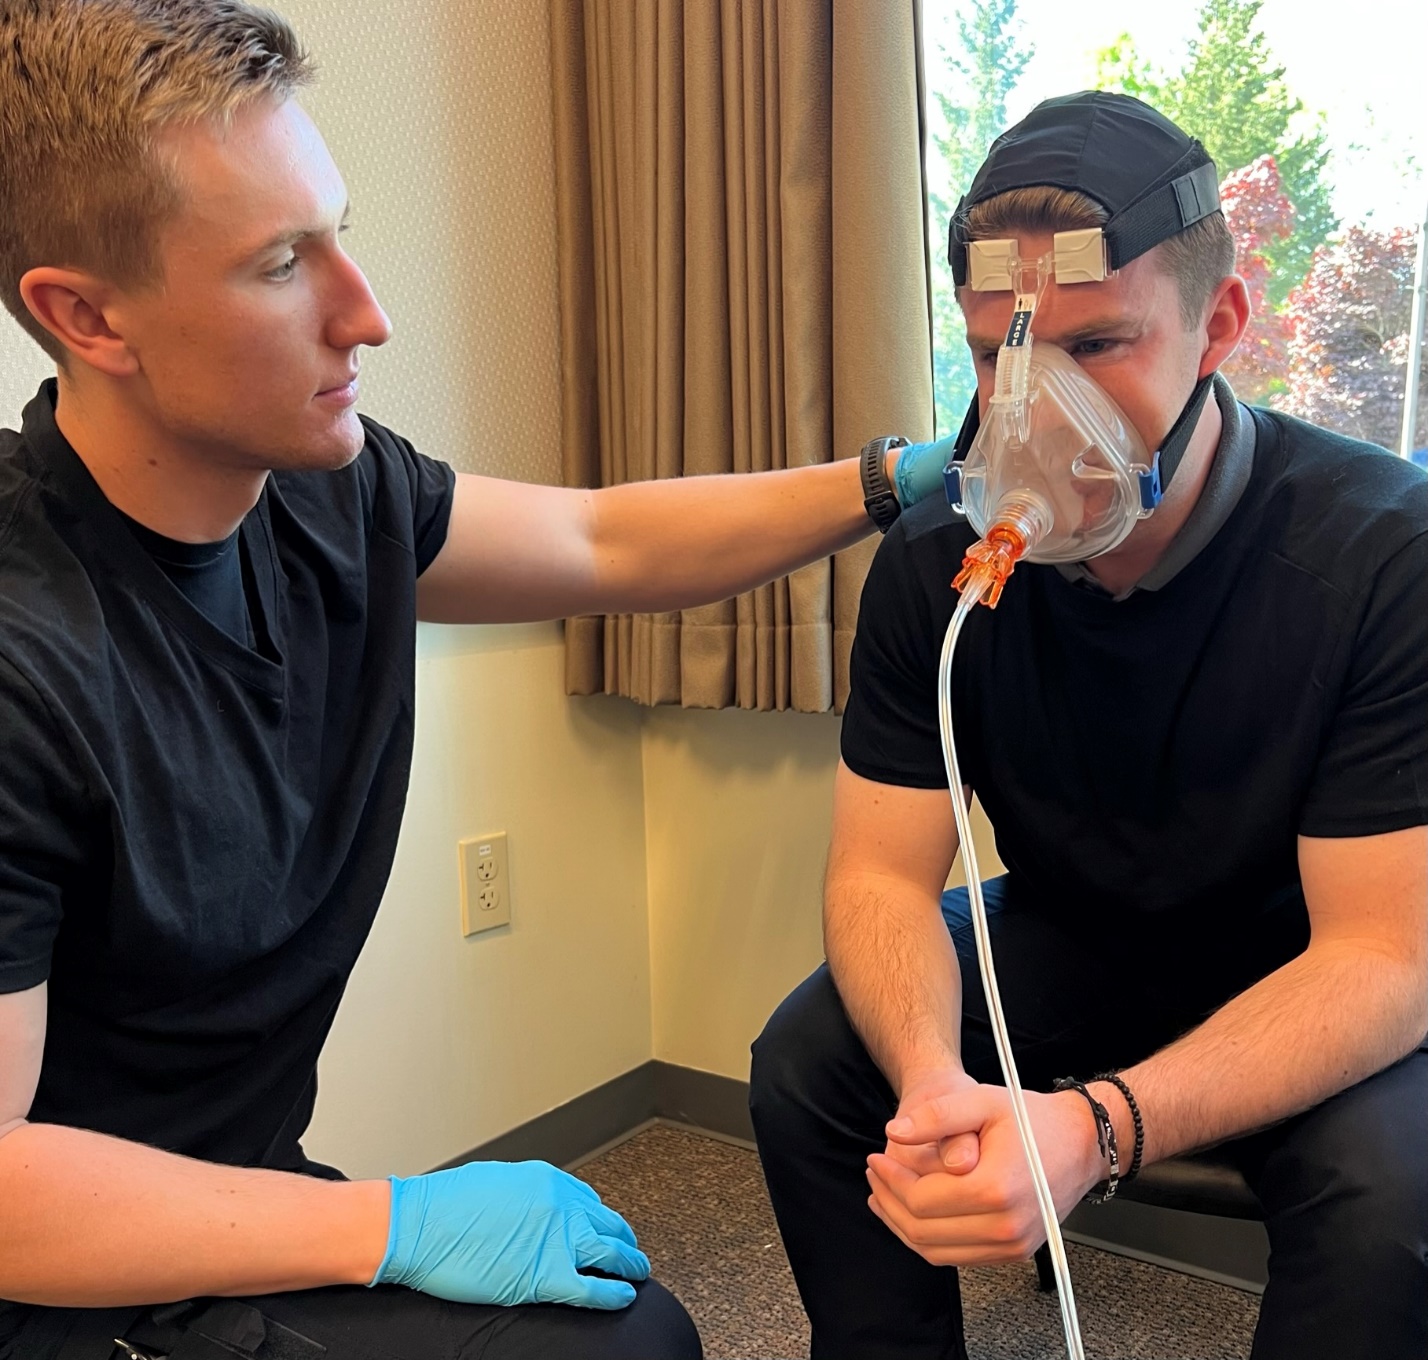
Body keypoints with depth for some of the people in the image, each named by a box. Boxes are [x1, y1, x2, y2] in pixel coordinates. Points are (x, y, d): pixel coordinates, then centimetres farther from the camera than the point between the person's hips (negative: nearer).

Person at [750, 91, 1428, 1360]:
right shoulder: (937, 555, -15)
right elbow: (882, 872, -13)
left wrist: (1097, 1124, -42)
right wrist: (936, 1078, -36)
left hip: (1300, 974, -2)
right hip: (1065, 939, 3)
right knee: (806, 1067, -15)